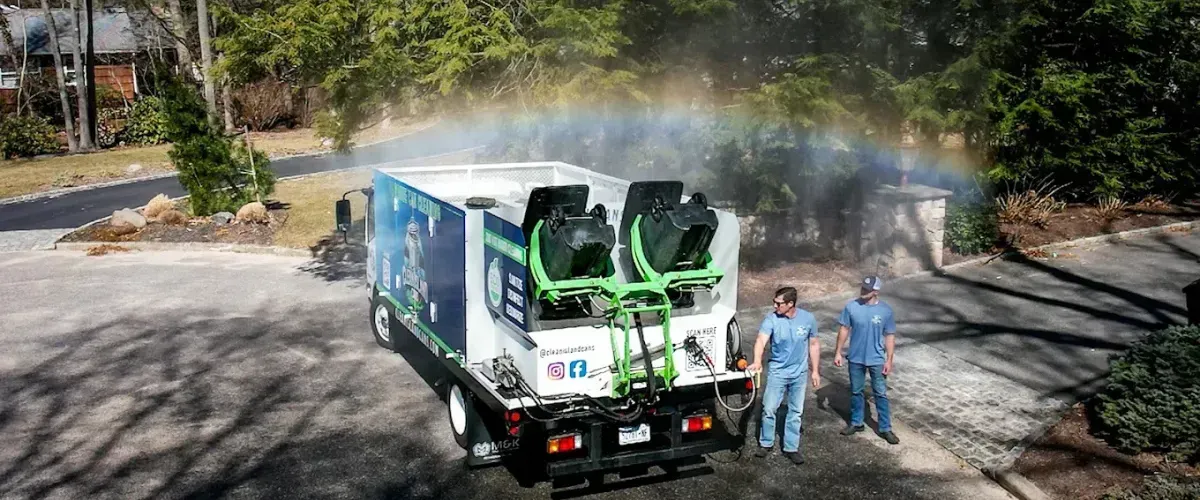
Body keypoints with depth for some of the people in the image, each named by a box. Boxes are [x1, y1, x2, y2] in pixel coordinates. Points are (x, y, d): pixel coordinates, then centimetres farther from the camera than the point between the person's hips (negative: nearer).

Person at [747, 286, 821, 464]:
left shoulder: (808, 319, -12)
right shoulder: (771, 319, -18)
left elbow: (814, 345, 1)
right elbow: (761, 340, -31)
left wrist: (815, 370, 3)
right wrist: (757, 361, -50)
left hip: (799, 373, 1)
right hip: (777, 371, -1)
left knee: (795, 412, 10)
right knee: (769, 409, 4)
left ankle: (791, 448, 23)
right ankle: (766, 443, 25)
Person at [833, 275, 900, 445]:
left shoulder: (886, 310, -11)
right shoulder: (851, 307, -10)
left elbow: (890, 336, -4)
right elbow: (844, 329, 0)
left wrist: (889, 360, -6)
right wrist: (838, 352, -1)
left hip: (877, 360, -1)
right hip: (856, 358, 1)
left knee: (880, 394, 7)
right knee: (855, 392, 15)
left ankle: (885, 428, 18)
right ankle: (856, 423, 32)